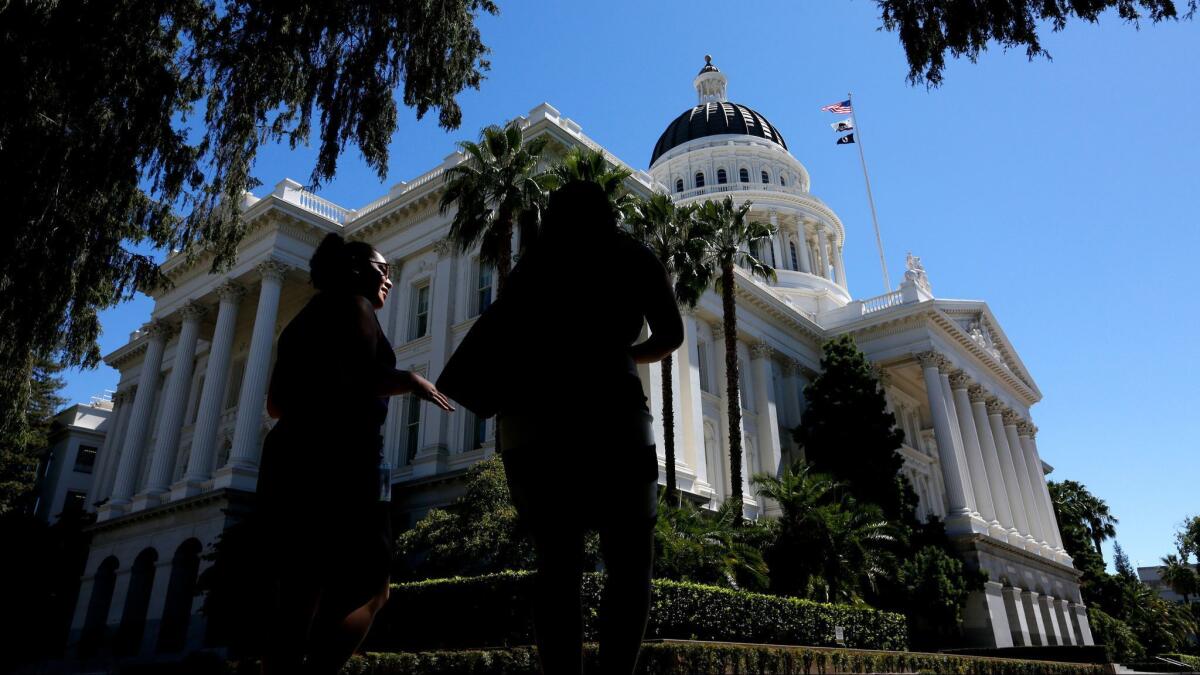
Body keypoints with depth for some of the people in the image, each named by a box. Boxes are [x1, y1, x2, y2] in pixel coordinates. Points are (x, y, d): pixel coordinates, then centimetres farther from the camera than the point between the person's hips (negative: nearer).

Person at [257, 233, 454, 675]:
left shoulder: (305, 318, 25)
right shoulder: (353, 304, 1)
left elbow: (276, 405, 24)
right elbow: (360, 379, -17)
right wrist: (410, 381, -4)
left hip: (289, 457, 9)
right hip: (336, 459, -9)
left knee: (299, 591, 8)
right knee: (369, 587, -9)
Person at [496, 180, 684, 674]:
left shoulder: (530, 264, 20)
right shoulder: (633, 256, 14)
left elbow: (503, 347, 13)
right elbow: (671, 335, 13)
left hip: (527, 416, 3)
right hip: (607, 411, -3)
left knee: (557, 565, 8)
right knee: (630, 563, 5)